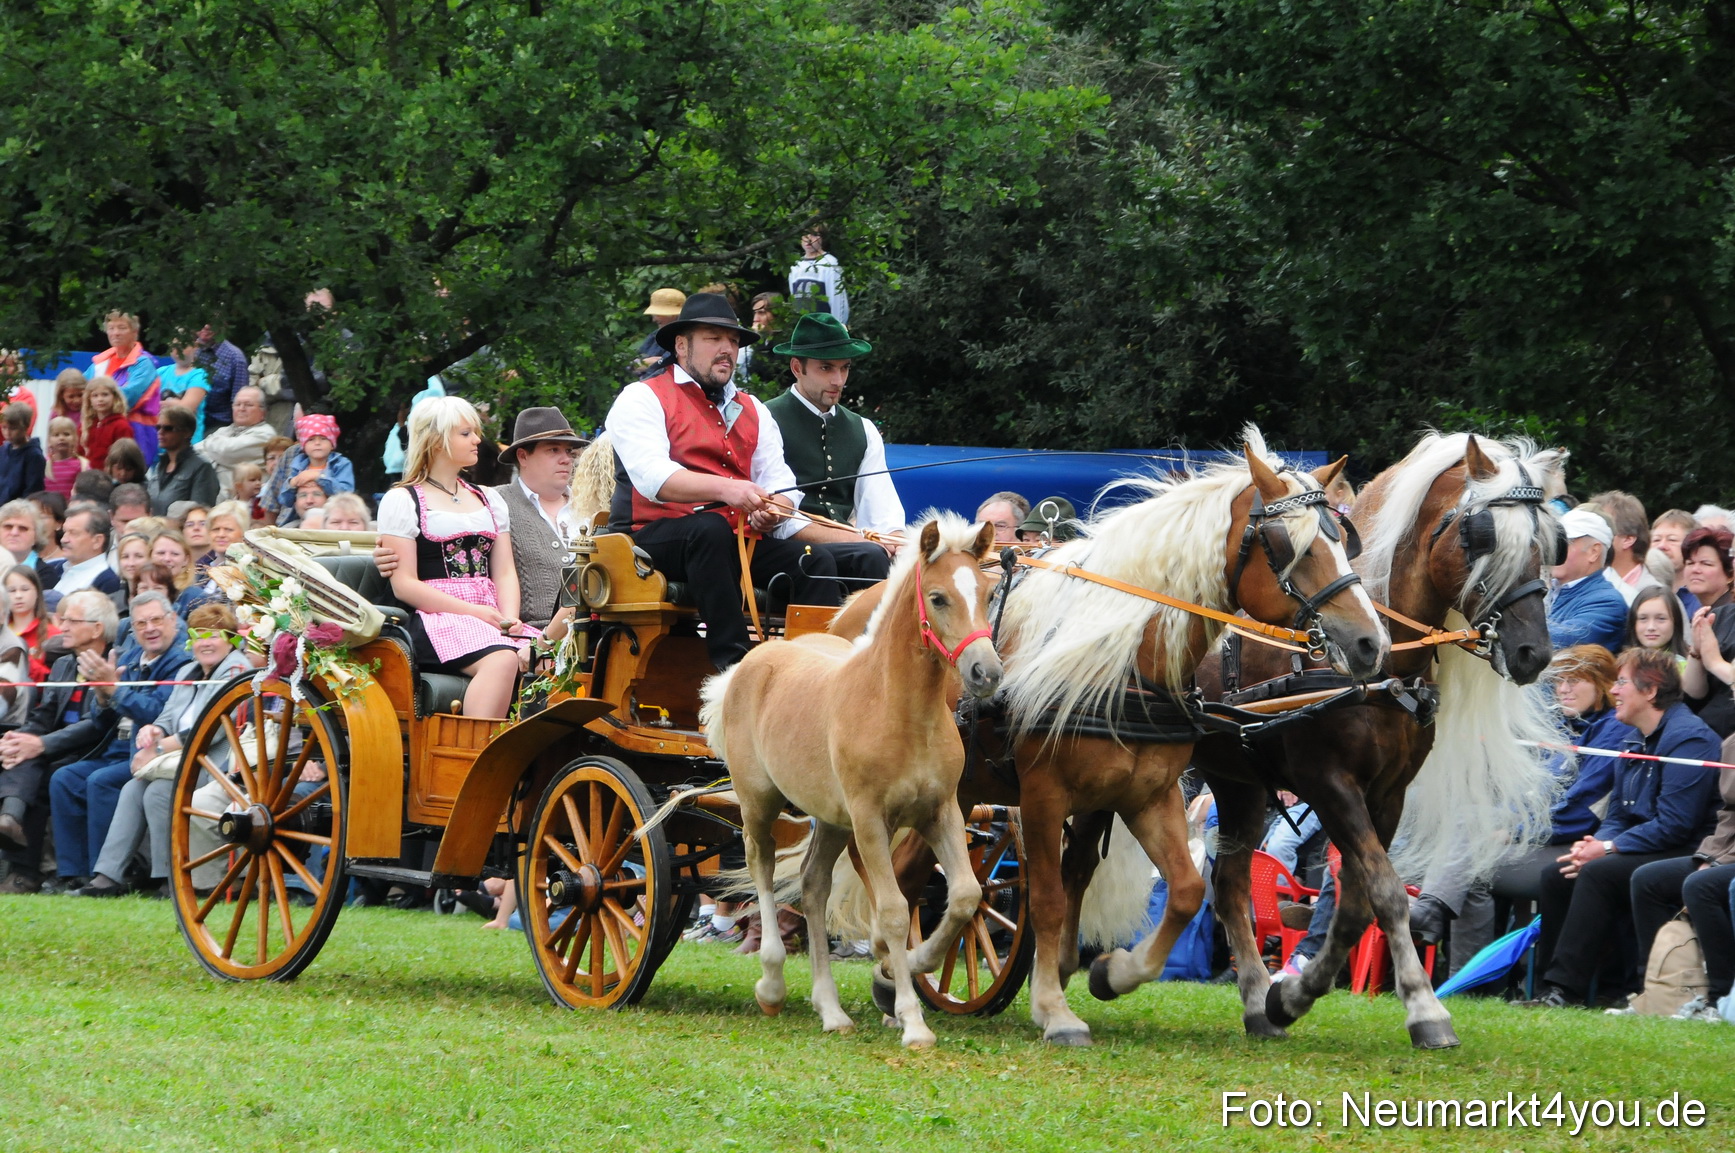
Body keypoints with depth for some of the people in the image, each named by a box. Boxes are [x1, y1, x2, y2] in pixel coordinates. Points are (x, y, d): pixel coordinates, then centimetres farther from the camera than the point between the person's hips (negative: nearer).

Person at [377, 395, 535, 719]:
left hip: (490, 617, 6)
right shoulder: (402, 501, 6)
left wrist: (509, 619, -5)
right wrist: (473, 611, -12)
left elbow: (504, 573, 18)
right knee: (502, 660, -36)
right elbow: (405, 584, -3)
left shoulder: (489, 501, 26)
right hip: (435, 617, -5)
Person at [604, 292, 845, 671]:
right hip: (656, 537, -6)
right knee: (711, 530, -38)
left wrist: (772, 510, -12)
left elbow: (780, 484, 15)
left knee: (816, 565, -19)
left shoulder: (753, 410, 24)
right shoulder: (642, 398, 5)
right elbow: (652, 476, -14)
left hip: (740, 542, 6)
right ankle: (731, 663, -45)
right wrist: (725, 489, -29)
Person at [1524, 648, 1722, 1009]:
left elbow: (1674, 824, -22)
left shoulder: (1688, 738, -15)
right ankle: (1552, 984, -9)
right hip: (1645, 853, 10)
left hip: (1685, 857, -10)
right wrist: (1595, 843, -6)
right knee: (1556, 876, -3)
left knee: (1599, 874, -29)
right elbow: (1617, 815, 18)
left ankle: (1566, 989, -31)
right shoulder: (1641, 743, 16)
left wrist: (1608, 849, -19)